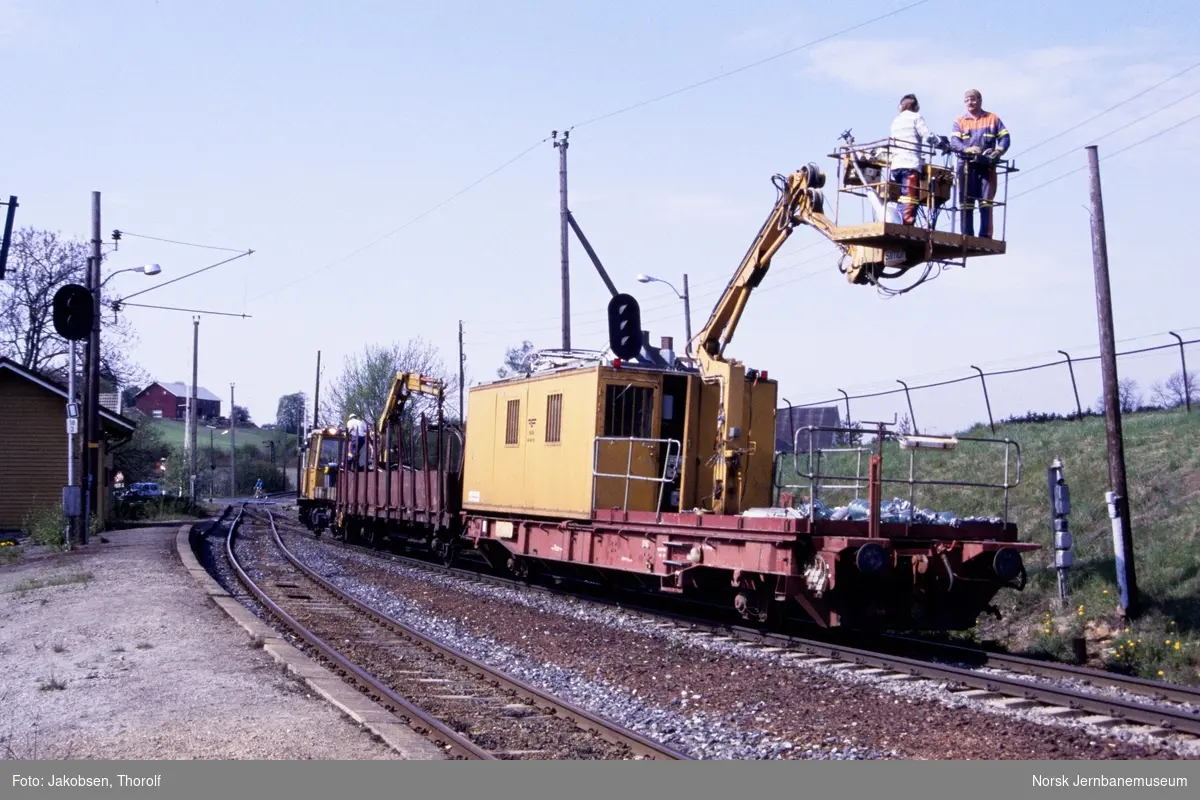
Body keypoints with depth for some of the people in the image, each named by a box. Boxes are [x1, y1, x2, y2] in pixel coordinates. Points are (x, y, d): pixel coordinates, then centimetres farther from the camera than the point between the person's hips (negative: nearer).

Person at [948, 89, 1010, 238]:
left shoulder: (992, 119, 13)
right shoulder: (960, 121, 12)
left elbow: (1005, 138, 7)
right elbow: (954, 142, -3)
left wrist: (998, 151, -14)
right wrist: (967, 149, -23)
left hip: (987, 166, -1)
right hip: (966, 166, 1)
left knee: (986, 203, -6)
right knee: (966, 203, -1)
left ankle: (985, 237, -6)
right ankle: (967, 236, 2)